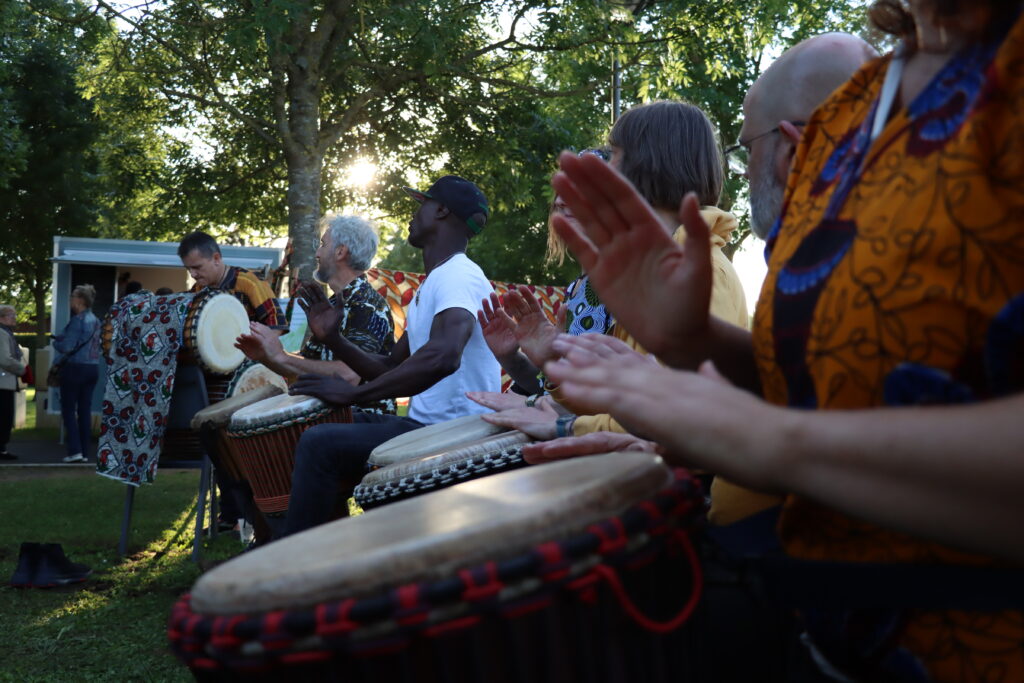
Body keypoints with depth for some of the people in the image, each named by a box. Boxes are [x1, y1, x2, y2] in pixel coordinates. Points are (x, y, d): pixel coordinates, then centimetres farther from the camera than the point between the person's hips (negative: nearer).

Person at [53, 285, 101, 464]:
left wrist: (56, 342, 3)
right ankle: (84, 452, 9)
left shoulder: (78, 320, -14)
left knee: (68, 410, 0)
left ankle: (75, 450, -7)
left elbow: (67, 347, -17)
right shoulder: (95, 321, 9)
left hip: (75, 368, -7)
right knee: (85, 410, 9)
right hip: (93, 368, 7)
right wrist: (62, 338, 15)